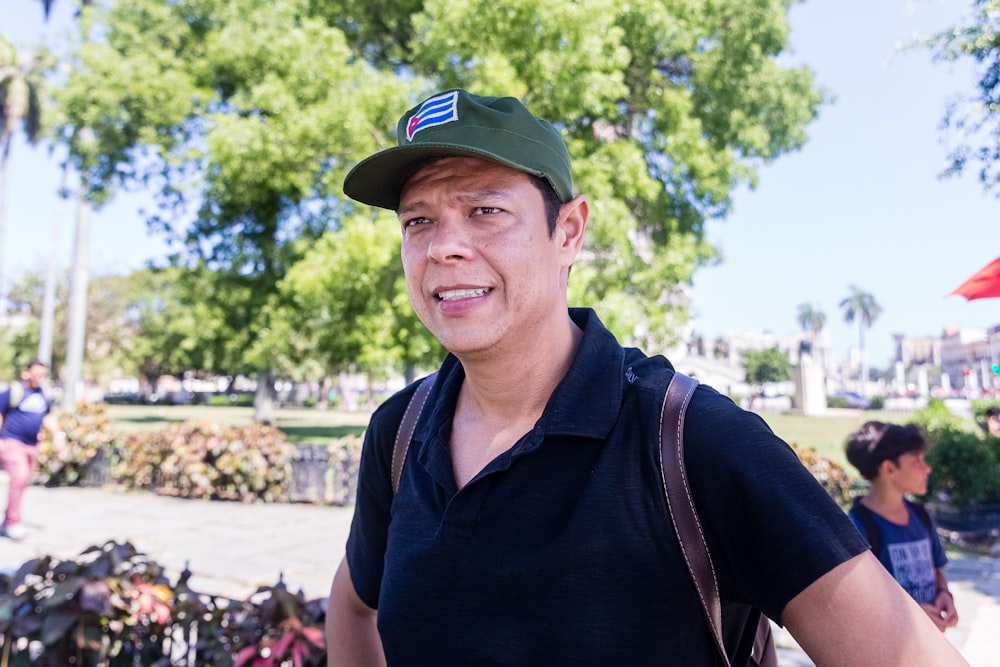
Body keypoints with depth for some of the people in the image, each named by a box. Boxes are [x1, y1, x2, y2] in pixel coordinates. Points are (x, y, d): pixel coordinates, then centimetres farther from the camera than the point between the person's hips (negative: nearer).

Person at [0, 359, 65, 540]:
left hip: (32, 446, 7)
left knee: (22, 483, 8)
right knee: (19, 477, -20)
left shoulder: (42, 395, 13)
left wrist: (58, 433, 9)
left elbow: (48, 417, 24)